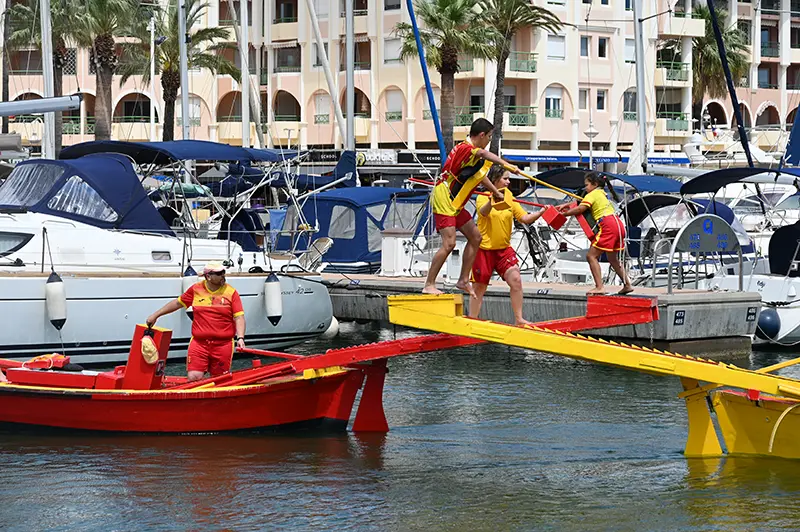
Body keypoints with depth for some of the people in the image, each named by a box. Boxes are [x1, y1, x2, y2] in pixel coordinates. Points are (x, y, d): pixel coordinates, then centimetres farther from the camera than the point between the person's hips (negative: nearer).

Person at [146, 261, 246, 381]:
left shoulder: (231, 292, 1)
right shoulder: (196, 289, 6)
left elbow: (239, 317, -3)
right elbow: (177, 303, 19)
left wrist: (240, 338, -17)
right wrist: (155, 315, 21)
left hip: (223, 344, -1)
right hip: (199, 343, 1)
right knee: (194, 378, -12)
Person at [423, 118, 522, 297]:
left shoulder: (473, 154, 14)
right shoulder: (465, 148, -19)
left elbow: (479, 175, 30)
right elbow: (484, 154, -41)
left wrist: (497, 193, 29)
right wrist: (507, 165, -53)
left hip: (455, 204, 11)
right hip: (444, 200, -11)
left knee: (475, 237, 12)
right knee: (449, 243, -16)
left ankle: (463, 280, 17)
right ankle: (429, 285, -11)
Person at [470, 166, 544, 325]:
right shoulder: (483, 197, -5)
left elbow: (525, 218, -1)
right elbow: (483, 212, -28)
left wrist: (541, 213, -17)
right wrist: (493, 199, -48)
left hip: (504, 248, 4)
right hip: (484, 248, -4)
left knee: (516, 280, -11)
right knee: (479, 287, 2)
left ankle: (519, 319, -5)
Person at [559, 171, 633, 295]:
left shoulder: (592, 194, -1)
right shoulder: (601, 193, 27)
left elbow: (581, 208, -15)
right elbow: (582, 201, 27)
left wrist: (565, 213, -6)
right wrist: (567, 206, 17)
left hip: (608, 226, -10)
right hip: (618, 223, 10)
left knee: (591, 256, -7)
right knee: (613, 258, 24)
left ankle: (599, 287, -17)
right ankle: (627, 285, 26)